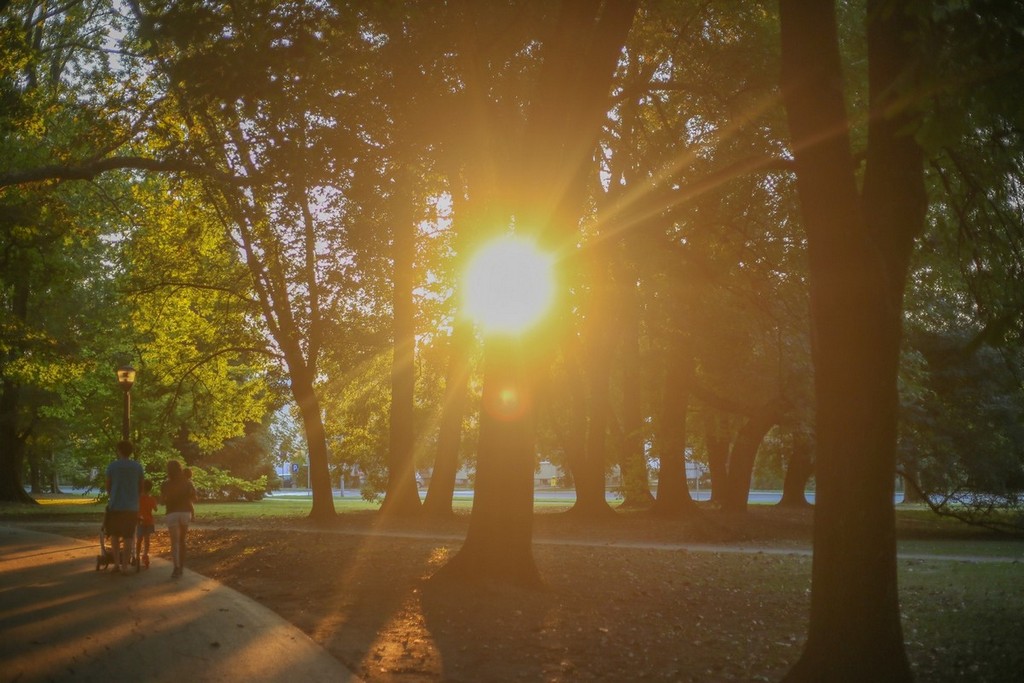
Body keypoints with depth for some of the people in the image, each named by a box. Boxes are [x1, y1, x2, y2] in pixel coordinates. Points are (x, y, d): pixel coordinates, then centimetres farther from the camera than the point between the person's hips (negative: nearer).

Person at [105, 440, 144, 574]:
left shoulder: (112, 466, -2)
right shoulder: (138, 467, 3)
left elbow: (108, 487, 6)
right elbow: (141, 488, 8)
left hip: (115, 506, -1)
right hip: (132, 507, 1)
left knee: (114, 535, 12)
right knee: (128, 537, 5)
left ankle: (116, 564, 6)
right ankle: (124, 566, 2)